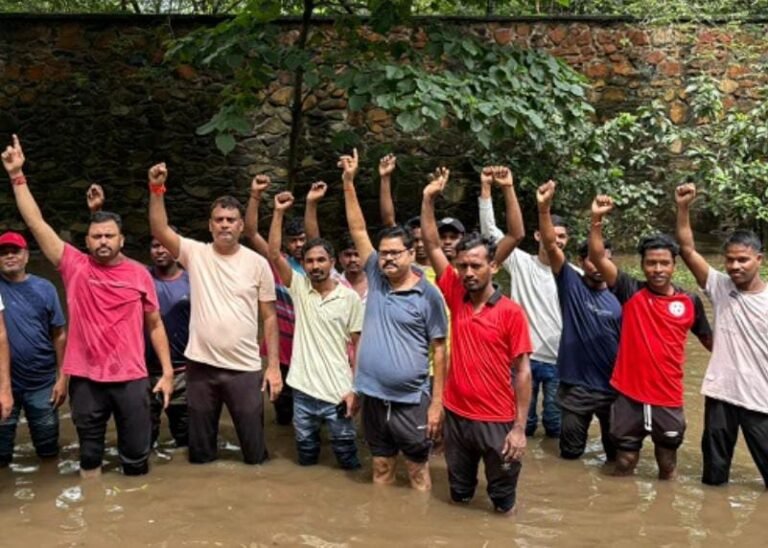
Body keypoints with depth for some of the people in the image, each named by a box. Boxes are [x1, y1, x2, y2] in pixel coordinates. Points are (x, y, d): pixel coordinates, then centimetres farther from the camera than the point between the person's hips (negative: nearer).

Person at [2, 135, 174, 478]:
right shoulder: (75, 266, -1)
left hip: (130, 378, 0)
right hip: (85, 379, 0)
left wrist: (167, 371, 1)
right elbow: (36, 223, -4)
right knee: (89, 455, 14)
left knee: (136, 455, 8)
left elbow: (155, 325, 6)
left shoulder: (139, 274, 0)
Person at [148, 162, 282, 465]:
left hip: (245, 368, -1)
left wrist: (274, 366, -3)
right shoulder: (195, 253, 1)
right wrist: (156, 189, -23)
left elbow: (269, 317, 1)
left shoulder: (257, 263, -1)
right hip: (201, 366, 1)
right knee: (200, 453, 14)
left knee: (255, 452, 8)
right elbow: (160, 230, -13)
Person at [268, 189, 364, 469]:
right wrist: (278, 213, -16)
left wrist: (355, 388, -6)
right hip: (303, 389, 2)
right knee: (306, 453, 15)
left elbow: (357, 346, -1)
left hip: (338, 391, -2)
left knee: (346, 454, 8)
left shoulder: (350, 298, -4)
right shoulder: (299, 287, 1)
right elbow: (274, 254, -10)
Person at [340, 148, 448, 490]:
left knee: (418, 472, 8)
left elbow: (439, 350, -6)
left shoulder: (428, 295, -8)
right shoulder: (376, 278, 3)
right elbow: (358, 230, 4)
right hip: (374, 398, 4)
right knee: (380, 470, 16)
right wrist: (348, 182, -2)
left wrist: (436, 402, -9)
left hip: (411, 401, -4)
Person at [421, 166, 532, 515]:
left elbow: (522, 371, -9)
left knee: (504, 503, 11)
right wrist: (429, 198, -7)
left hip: (497, 421, -4)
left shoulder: (511, 312, -10)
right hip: (456, 415, 4)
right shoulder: (456, 297, 0)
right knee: (459, 497, 19)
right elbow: (431, 245, 1)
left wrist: (520, 427, -12)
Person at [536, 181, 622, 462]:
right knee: (570, 452, 10)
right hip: (576, 386, -2)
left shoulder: (618, 298, 1)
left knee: (617, 451, 14)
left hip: (613, 387, 2)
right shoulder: (570, 284, -5)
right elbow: (551, 245, -17)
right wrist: (544, 208, -30)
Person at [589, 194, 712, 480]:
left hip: (668, 398, 1)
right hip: (630, 395, -1)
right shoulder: (630, 292, -6)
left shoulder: (690, 302, -1)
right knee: (624, 462, 11)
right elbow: (598, 257, -16)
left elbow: (709, 339, 12)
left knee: (667, 464, 15)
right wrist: (597, 219, -27)